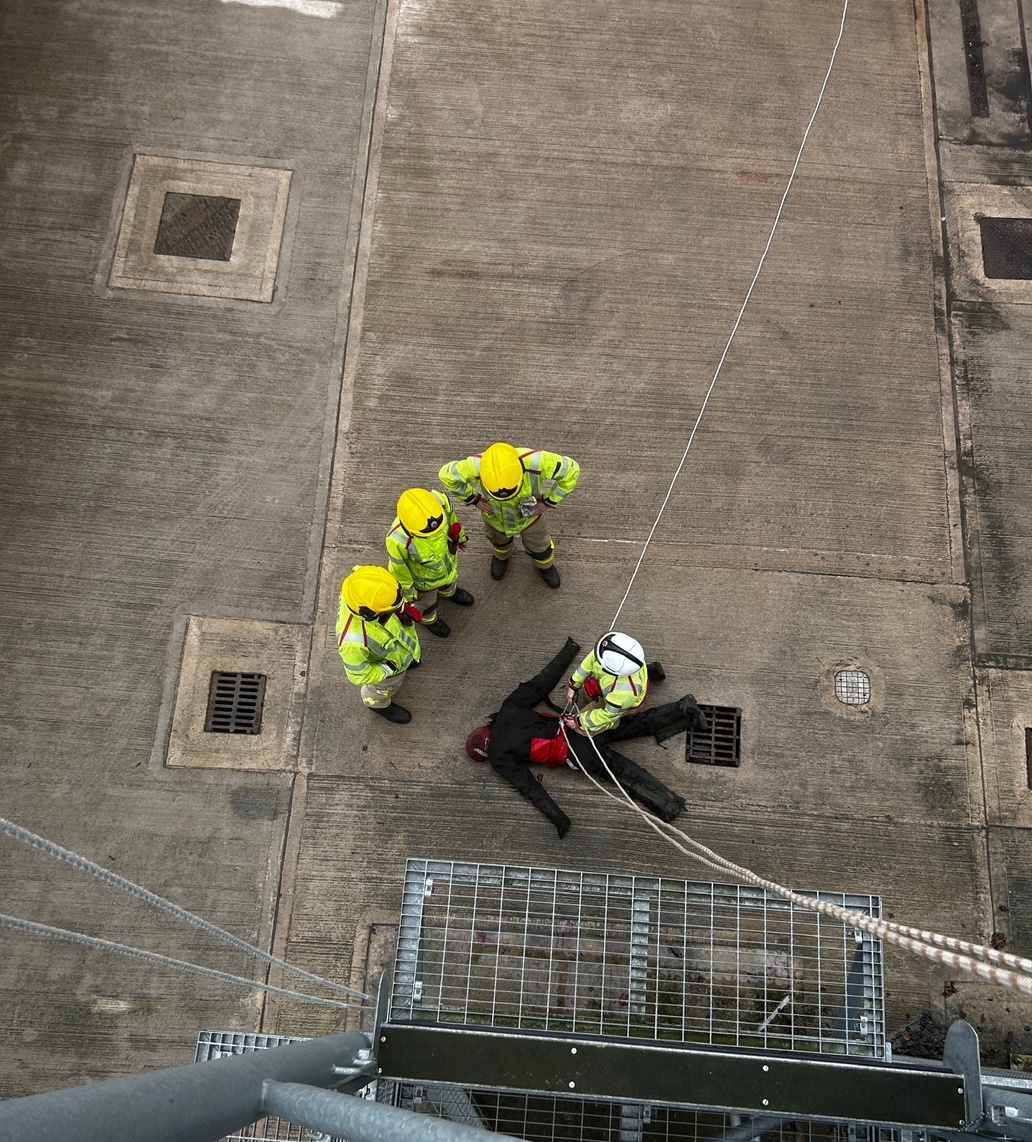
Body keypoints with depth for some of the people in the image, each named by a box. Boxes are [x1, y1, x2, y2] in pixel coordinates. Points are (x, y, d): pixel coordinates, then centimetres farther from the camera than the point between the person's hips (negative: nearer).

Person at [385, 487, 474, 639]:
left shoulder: (439, 500, -38)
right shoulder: (398, 540, -46)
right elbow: (398, 568, -24)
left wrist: (459, 536, 9)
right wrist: (408, 593, -6)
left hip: (448, 558, 3)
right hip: (423, 576, -3)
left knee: (449, 581, 38)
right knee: (426, 600, 31)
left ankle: (448, 592, 72)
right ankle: (427, 619, 64)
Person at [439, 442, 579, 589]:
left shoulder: (534, 462, -45)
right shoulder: (476, 467, -43)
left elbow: (571, 470, -29)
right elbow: (446, 474, -24)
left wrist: (548, 501, -23)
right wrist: (475, 499, -19)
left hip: (530, 515, 0)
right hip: (495, 516, 0)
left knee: (539, 546, 27)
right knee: (499, 541, 34)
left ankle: (545, 566, 62)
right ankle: (501, 556, 69)